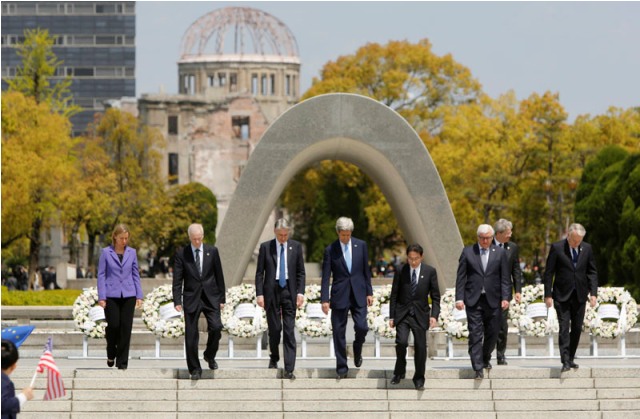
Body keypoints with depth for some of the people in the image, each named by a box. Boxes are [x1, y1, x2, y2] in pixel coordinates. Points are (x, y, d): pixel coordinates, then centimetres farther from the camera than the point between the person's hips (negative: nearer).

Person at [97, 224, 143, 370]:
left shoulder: (132, 252, 8)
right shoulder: (106, 252, 1)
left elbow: (136, 274, 11)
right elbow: (101, 275, 1)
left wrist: (139, 296, 5)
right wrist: (101, 297, -5)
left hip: (128, 295, 2)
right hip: (112, 295, -2)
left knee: (126, 327, -2)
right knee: (113, 325, -7)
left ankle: (122, 361, 4)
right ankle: (111, 355, 20)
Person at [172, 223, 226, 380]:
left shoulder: (212, 251, 4)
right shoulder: (181, 254, 0)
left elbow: (219, 276, 8)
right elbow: (177, 280, -1)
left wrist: (221, 298, 6)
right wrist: (177, 301, -9)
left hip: (210, 297, 1)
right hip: (191, 298, -1)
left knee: (216, 327, -13)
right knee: (191, 335, -1)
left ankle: (210, 355, 14)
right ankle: (195, 369, 9)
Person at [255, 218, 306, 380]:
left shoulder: (296, 247, 5)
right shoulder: (266, 247, 2)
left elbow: (301, 272, 7)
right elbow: (259, 273, 2)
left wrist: (300, 292, -3)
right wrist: (259, 294, -6)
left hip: (289, 291, 0)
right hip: (271, 291, 0)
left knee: (289, 331, -5)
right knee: (274, 328, 6)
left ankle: (289, 369, -8)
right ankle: (274, 358, 31)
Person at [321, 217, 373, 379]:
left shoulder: (361, 245, 2)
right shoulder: (330, 250, -4)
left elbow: (366, 270, 8)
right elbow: (326, 277, -4)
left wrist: (369, 292, 5)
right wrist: (324, 299, -10)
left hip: (358, 294, 1)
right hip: (340, 296, -1)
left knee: (361, 327, -9)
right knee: (339, 332, 1)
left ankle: (357, 348, 24)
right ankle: (341, 368, 9)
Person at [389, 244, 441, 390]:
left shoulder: (430, 271, -1)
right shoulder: (401, 271, -1)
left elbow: (435, 296, 3)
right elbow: (394, 295, 4)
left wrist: (434, 315, -6)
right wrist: (391, 316, 2)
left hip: (420, 314, 1)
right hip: (402, 313, -1)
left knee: (420, 346, 1)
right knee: (401, 342, -17)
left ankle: (419, 379, 16)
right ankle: (399, 372, 5)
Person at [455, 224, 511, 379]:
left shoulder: (500, 253, 5)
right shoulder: (468, 252, 3)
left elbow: (504, 278, 4)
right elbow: (461, 277, 2)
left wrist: (505, 298, -6)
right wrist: (459, 298, -6)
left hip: (493, 300, 1)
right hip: (473, 300, -1)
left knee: (492, 334, 9)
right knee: (475, 334, -6)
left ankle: (486, 359, 33)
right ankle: (478, 368, -7)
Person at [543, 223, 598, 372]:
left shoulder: (587, 248, 4)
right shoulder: (557, 248, -6)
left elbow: (592, 272, 8)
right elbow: (548, 273, -5)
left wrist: (593, 293, -2)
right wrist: (548, 295, -9)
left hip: (580, 295, 4)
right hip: (562, 295, -4)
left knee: (577, 328, 6)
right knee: (564, 327, -10)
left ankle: (570, 358, 18)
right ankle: (565, 361, -12)